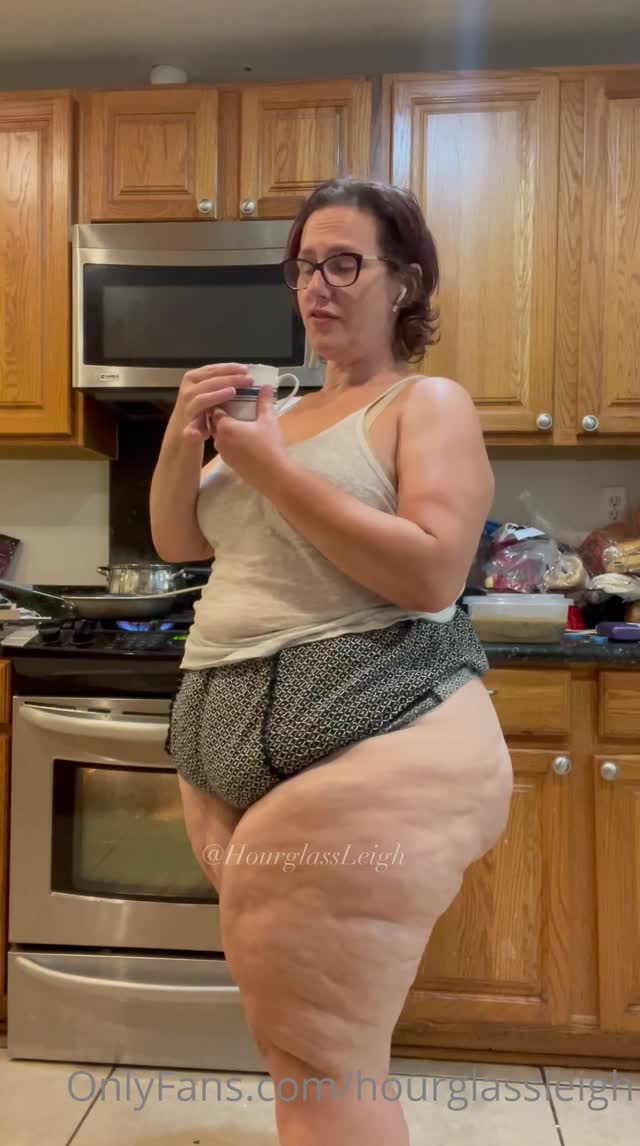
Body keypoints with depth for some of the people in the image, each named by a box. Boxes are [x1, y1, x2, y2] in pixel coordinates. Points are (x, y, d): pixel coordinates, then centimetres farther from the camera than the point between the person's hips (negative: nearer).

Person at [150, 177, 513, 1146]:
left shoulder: (430, 404, -3)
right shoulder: (278, 413, 17)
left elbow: (431, 573, -19)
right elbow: (176, 541, 15)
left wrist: (268, 466, -16)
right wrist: (184, 438, -3)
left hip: (371, 749, -7)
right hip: (230, 748, 8)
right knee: (287, 1042, 21)